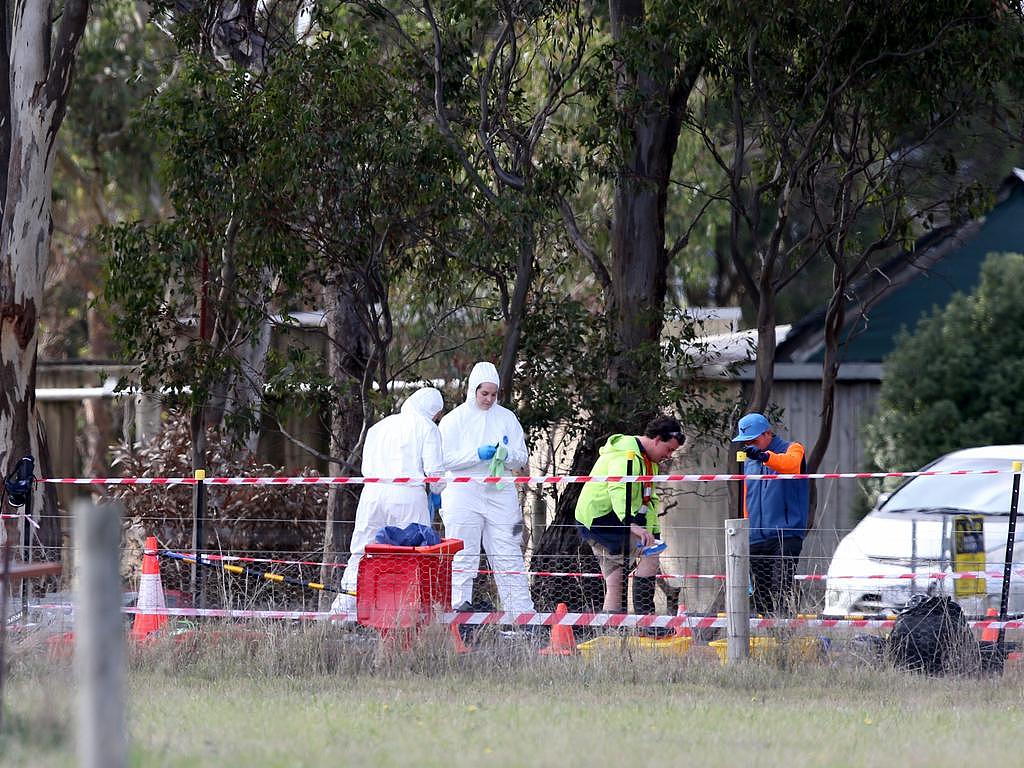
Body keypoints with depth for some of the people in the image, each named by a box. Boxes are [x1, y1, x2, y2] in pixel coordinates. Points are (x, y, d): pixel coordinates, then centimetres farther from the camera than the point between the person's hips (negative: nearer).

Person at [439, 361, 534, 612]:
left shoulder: (506, 418, 12)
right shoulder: (454, 419, 3)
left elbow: (521, 458, 12)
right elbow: (445, 459, -4)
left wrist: (506, 455, -10)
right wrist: (477, 455, -16)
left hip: (500, 492, 2)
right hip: (463, 494, -2)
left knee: (508, 555, 0)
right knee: (463, 556, -3)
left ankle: (522, 612, -1)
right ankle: (459, 606, 0)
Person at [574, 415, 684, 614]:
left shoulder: (649, 461, 17)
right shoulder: (627, 457, -19)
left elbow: (650, 500, 19)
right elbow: (619, 491, -36)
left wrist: (652, 532, 6)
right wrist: (633, 525, -49)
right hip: (598, 520, -11)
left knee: (614, 586, 8)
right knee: (650, 553, -20)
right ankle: (644, 614, -22)